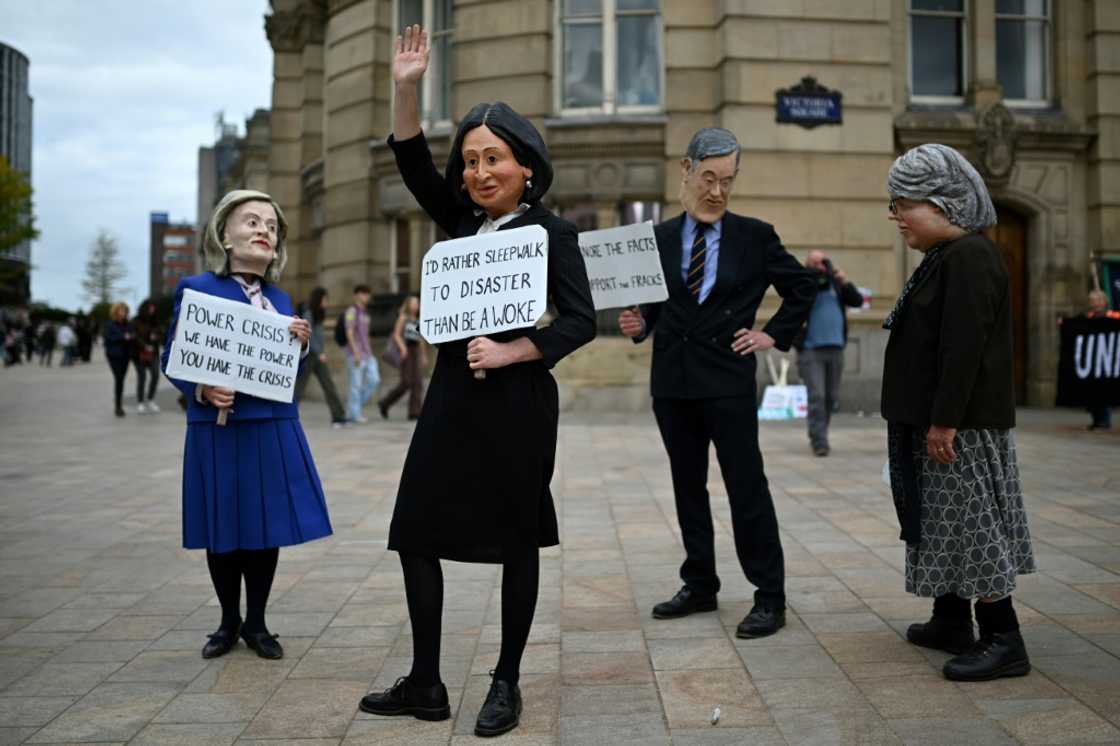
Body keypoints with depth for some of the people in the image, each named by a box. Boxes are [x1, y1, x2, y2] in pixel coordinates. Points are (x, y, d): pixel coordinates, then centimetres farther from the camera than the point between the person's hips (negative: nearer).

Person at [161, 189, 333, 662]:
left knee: (267, 525, 8)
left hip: (274, 428, 4)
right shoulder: (197, 290, -3)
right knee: (223, 530, 7)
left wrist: (301, 343, -4)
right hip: (219, 428, -4)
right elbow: (174, 358, -4)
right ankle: (228, 622, 25)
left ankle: (256, 623, 23)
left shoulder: (280, 300, 11)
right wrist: (201, 390, -22)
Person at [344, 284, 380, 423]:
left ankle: (353, 404, 12)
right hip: (355, 353, -8)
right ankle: (354, 414, 3)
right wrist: (356, 353, -22)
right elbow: (349, 333, -16)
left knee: (374, 380, -2)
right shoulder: (352, 311, -8)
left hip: (367, 354, 8)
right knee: (357, 384, -5)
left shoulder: (365, 313, 18)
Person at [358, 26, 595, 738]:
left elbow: (581, 320, -10)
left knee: (515, 539, 5)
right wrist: (407, 89, -4)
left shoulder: (551, 231, -4)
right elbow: (414, 164, 7)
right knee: (416, 531, 5)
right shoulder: (463, 220, 11)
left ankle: (507, 684, 19)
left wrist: (511, 352, -20)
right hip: (452, 395, 6)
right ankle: (426, 684, 17)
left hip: (516, 401, -6)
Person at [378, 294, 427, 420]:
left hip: (416, 352, 6)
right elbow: (396, 334, -8)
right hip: (405, 352, -6)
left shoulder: (418, 321, 17)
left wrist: (424, 355, 17)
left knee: (418, 382, -5)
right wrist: (402, 348, -23)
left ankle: (414, 411, -7)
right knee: (406, 382, -10)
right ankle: (384, 404, 7)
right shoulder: (403, 317, 0)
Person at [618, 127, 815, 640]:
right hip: (672, 381, 4)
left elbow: (802, 287, 10)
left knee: (747, 488, -3)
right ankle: (699, 586, 24)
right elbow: (653, 306, 13)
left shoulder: (755, 236, 0)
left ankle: (769, 598, 6)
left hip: (729, 380, -3)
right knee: (688, 487, 12)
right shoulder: (660, 238, 7)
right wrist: (638, 324, -7)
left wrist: (775, 335, 2)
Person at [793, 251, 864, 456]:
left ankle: (816, 435, 24)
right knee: (817, 396, -12)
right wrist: (814, 277, -19)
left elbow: (857, 300, 6)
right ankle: (819, 441, -9)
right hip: (810, 350, -5)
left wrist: (846, 283, -11)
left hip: (835, 349, 5)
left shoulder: (836, 283, 13)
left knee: (831, 397, 9)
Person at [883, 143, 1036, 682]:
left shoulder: (968, 258, -17)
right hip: (937, 420, 10)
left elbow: (965, 347, -24)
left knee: (969, 522, -6)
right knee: (945, 522, 16)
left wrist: (945, 420, -25)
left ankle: (1003, 641, 1)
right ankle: (951, 622, 27)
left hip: (961, 425, -10)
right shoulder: (943, 258, 14)